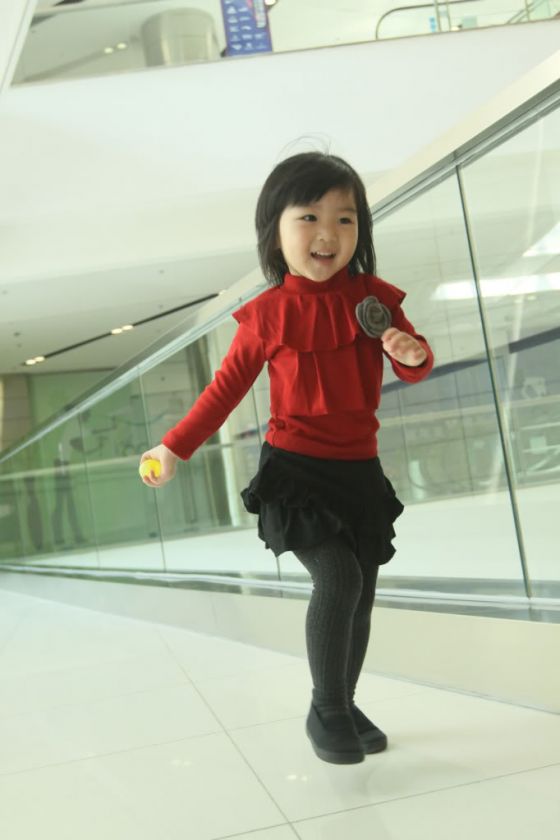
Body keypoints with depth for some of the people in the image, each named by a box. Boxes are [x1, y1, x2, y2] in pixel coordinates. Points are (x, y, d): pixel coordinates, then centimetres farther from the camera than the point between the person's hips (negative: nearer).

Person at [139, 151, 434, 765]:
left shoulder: (374, 298, 0)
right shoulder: (267, 315, -5)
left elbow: (414, 364, 7)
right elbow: (227, 387, 3)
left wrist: (413, 354, -18)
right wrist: (175, 447, 3)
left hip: (360, 470, 4)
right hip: (293, 468, -4)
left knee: (361, 591, 8)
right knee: (337, 579, -18)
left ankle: (345, 705, 27)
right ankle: (325, 710, 0)